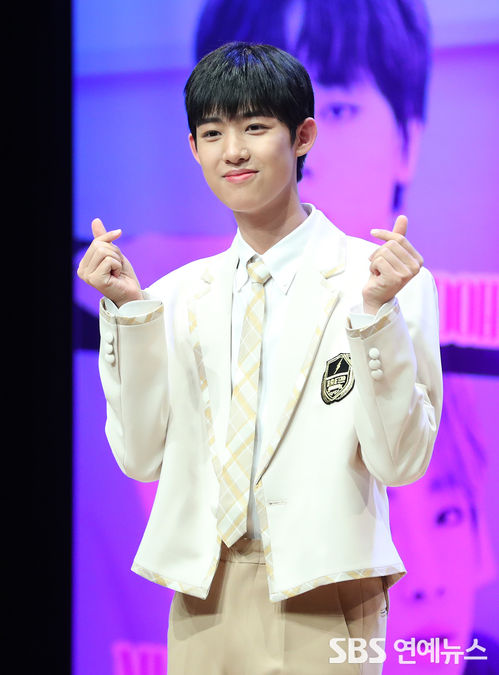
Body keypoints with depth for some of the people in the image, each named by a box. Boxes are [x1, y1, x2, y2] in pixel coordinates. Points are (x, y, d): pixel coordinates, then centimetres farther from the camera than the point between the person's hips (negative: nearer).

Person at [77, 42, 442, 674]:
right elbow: (140, 456, 4)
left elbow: (401, 461, -7)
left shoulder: (389, 281, -4)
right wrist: (127, 310, -4)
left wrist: (377, 314, -18)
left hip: (322, 602, -3)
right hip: (204, 595, 4)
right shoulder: (178, 295, 8)